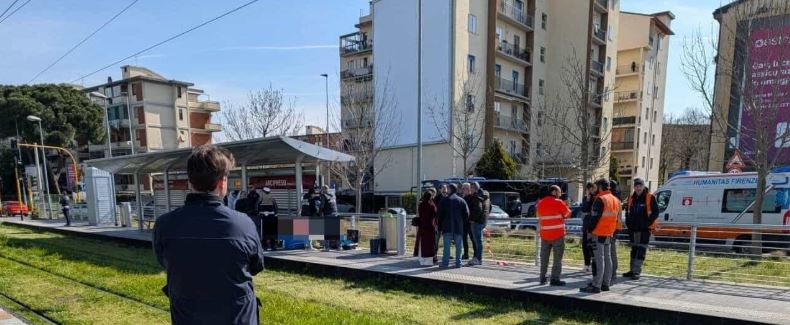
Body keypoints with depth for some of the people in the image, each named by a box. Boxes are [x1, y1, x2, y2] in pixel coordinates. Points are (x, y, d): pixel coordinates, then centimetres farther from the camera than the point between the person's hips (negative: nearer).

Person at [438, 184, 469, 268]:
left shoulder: (444, 200, -3)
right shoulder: (461, 201, 3)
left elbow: (440, 214, -2)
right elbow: (466, 214, 2)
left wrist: (442, 222, 13)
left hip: (447, 226, -2)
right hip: (459, 227, 2)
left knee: (447, 246, 1)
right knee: (458, 246, 8)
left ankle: (445, 263, 2)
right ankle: (458, 263, 9)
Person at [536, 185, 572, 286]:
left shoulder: (540, 203, 5)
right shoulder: (559, 203, -9)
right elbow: (567, 214, 2)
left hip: (544, 234, 5)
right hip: (558, 234, -5)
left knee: (544, 257, 12)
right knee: (557, 257, 2)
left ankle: (542, 278, 17)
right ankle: (555, 279, 0)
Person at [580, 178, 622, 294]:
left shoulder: (600, 200, -16)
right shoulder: (615, 200, 14)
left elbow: (595, 217, -18)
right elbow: (616, 218, 18)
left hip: (599, 234, -9)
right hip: (609, 234, 9)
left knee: (599, 260, -8)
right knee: (607, 258, 13)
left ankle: (596, 286, -6)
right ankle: (606, 284, 19)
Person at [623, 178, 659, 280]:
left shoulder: (650, 198, -6)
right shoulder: (631, 198, 11)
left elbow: (655, 212, -7)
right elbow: (627, 211, 19)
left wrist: (647, 223, -14)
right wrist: (628, 223, 8)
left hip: (644, 229, -6)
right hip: (633, 229, 6)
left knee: (641, 250, -6)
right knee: (634, 249, 13)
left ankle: (636, 272, -5)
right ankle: (632, 270, 21)